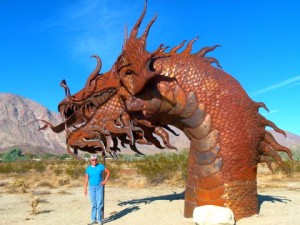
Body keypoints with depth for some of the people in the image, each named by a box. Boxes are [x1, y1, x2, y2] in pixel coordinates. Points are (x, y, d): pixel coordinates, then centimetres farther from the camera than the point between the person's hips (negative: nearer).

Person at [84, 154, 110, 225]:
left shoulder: (101, 166, -3)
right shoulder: (88, 168, 1)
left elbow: (108, 172, 5)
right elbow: (86, 179, 4)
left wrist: (105, 181, -3)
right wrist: (85, 189, 1)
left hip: (99, 187, -2)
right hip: (91, 187, 2)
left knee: (99, 204, -7)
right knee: (93, 204, 7)